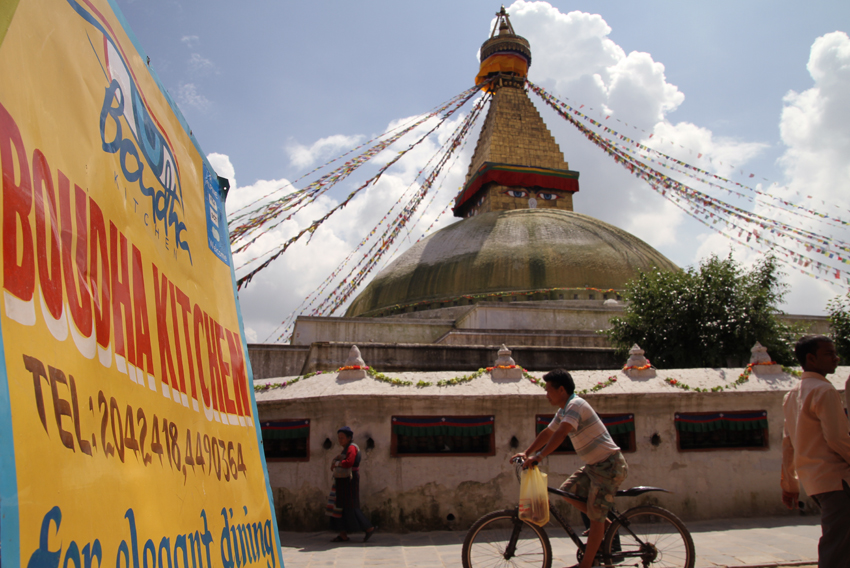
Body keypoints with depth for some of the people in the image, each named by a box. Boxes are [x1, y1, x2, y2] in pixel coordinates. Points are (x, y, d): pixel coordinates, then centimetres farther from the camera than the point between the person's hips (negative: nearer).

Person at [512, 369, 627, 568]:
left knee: (596, 518, -2)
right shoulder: (563, 411, 10)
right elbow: (547, 433, 17)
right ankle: (604, 523, 21)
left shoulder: (575, 405, -20)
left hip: (608, 464, -9)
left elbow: (561, 433, -33)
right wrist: (526, 453, 10)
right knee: (567, 491, 7)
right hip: (594, 464, 9)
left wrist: (539, 456, -37)